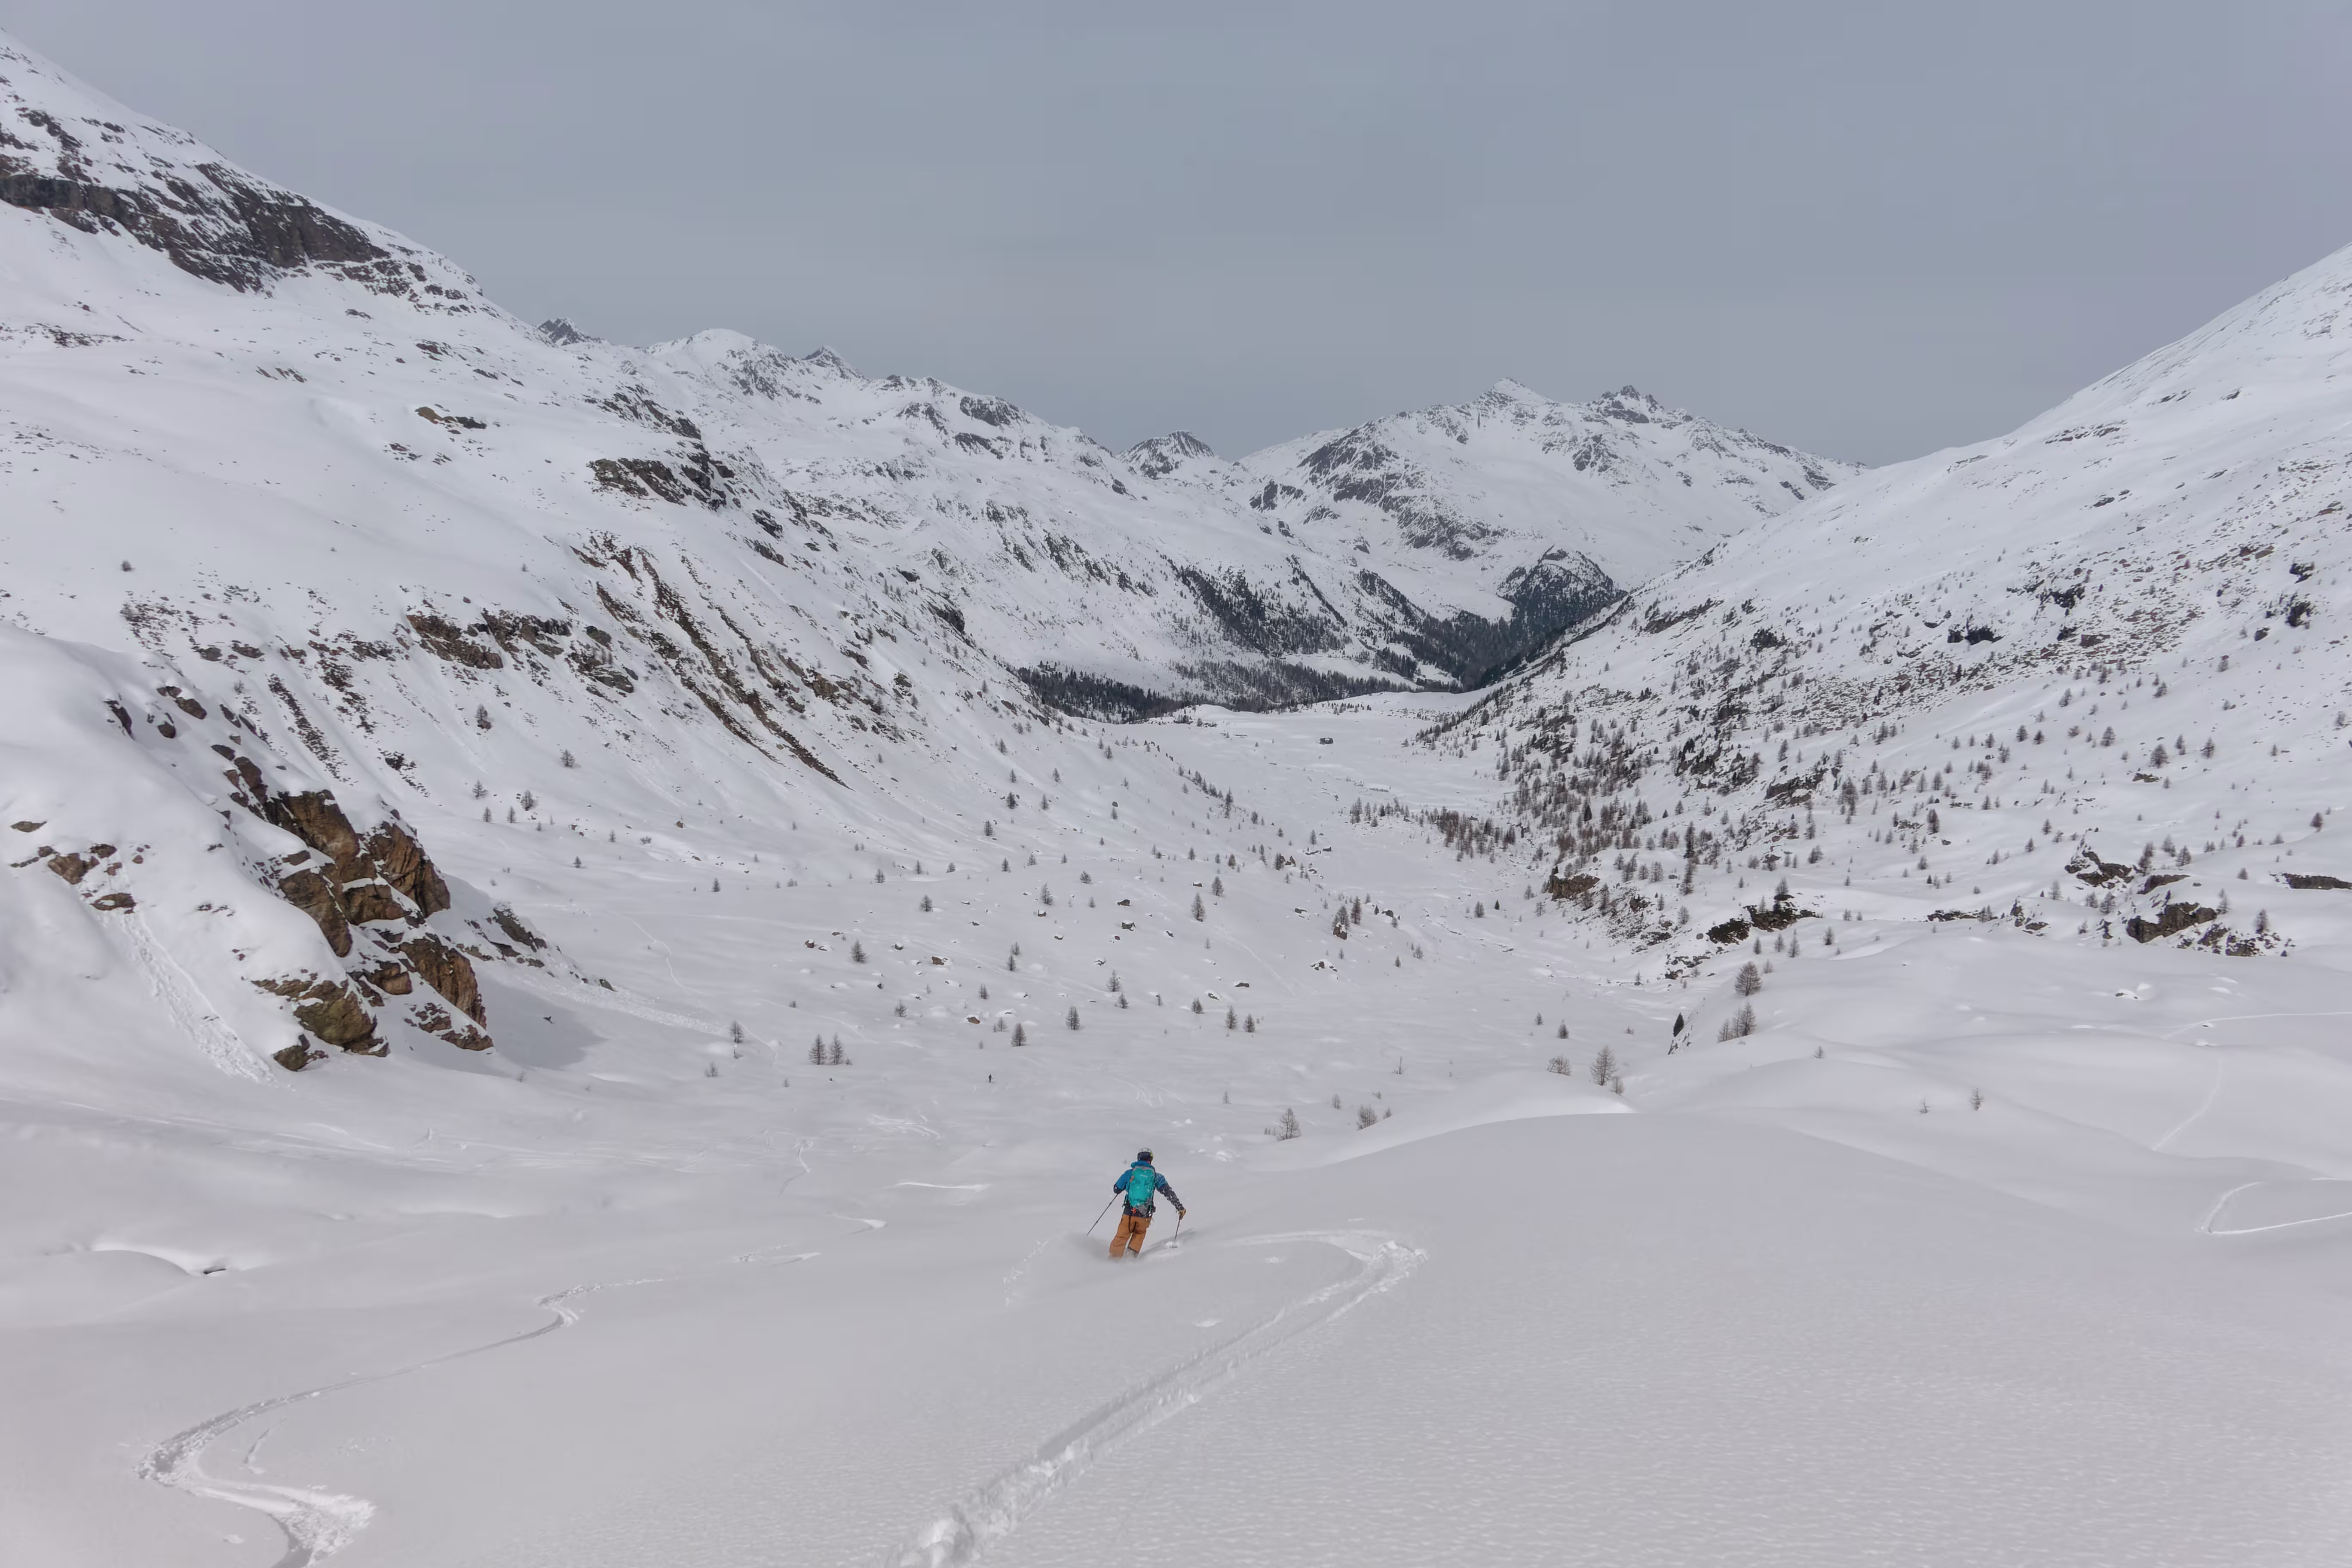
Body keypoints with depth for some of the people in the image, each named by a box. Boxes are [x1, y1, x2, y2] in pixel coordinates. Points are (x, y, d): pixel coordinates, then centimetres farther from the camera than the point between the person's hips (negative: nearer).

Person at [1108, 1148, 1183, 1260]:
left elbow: (1116, 1189, 15)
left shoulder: (1130, 1173, 5)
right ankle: (1132, 1254, 16)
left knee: (1122, 1236, 13)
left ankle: (1115, 1258, 6)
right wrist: (1179, 1206, -2)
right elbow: (1168, 1192, -3)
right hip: (1145, 1215, 1)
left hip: (1129, 1212, -1)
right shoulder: (1156, 1176, 5)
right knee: (1140, 1233, 27)